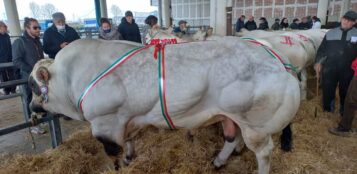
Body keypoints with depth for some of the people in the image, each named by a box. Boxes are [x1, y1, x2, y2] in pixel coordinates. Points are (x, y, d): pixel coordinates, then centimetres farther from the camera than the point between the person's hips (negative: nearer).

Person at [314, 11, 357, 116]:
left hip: (347, 70, 0)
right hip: (329, 68, 1)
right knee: (327, 92, 8)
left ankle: (344, 114, 29)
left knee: (345, 93, 12)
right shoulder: (331, 33, 7)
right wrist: (318, 62, 3)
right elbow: (322, 49, 9)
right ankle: (327, 112, 26)